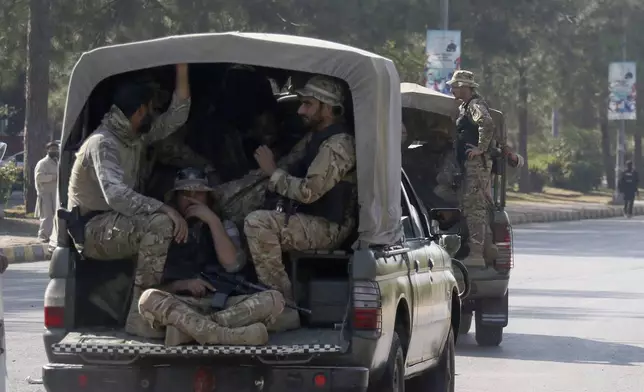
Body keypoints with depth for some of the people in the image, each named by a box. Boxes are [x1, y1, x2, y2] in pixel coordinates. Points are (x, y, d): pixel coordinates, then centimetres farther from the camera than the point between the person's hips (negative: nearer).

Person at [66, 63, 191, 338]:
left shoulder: (136, 137, 9)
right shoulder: (103, 143, -20)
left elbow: (175, 117, 8)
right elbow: (116, 195, -35)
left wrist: (182, 70, -2)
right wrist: (166, 209, -41)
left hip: (117, 226, 10)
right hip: (93, 230, -9)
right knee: (161, 224, -32)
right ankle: (140, 317, -33)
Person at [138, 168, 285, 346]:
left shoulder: (223, 226, 21)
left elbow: (233, 264, 0)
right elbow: (154, 285, 7)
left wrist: (213, 221, 0)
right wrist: (181, 284, -12)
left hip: (225, 304, 2)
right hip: (183, 306, -2)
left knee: (273, 298, -25)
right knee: (149, 298, -33)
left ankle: (188, 328, -38)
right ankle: (227, 335, -48)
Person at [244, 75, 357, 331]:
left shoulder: (338, 144, -16)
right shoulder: (315, 137, 17)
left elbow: (309, 191, -23)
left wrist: (273, 172, -12)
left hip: (328, 228, -10)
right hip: (309, 222, 10)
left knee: (257, 223, -30)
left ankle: (285, 308, -30)